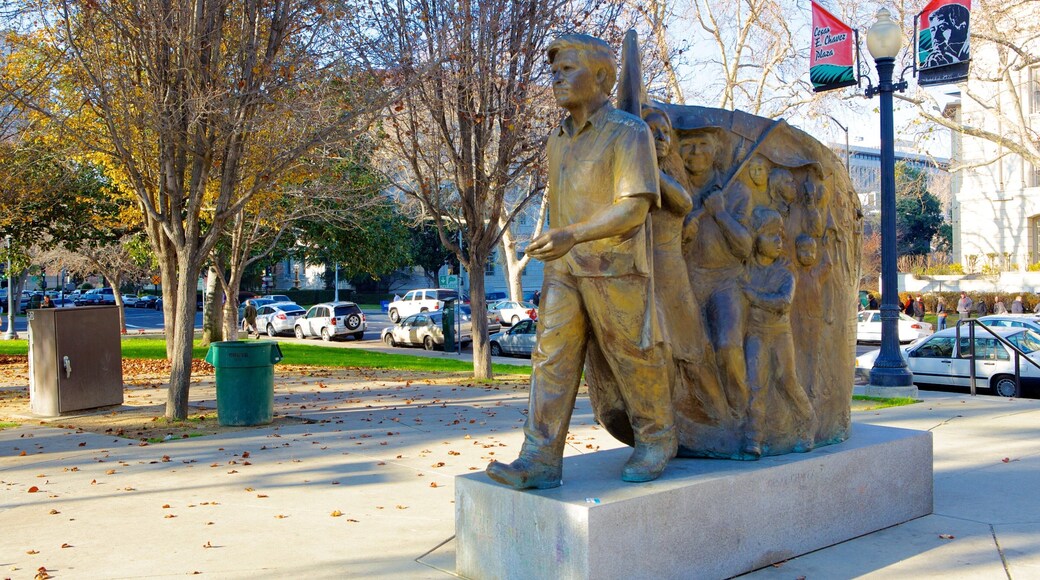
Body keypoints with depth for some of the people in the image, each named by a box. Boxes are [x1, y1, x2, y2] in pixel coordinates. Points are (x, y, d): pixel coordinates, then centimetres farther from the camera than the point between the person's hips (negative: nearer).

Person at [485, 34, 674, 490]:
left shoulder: (629, 132, -9)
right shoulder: (559, 141, 14)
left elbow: (635, 208, -18)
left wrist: (573, 236, -29)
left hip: (615, 267, -6)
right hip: (564, 269, 6)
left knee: (634, 360, 5)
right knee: (552, 358, -4)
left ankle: (657, 440, 25)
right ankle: (540, 460, -7)